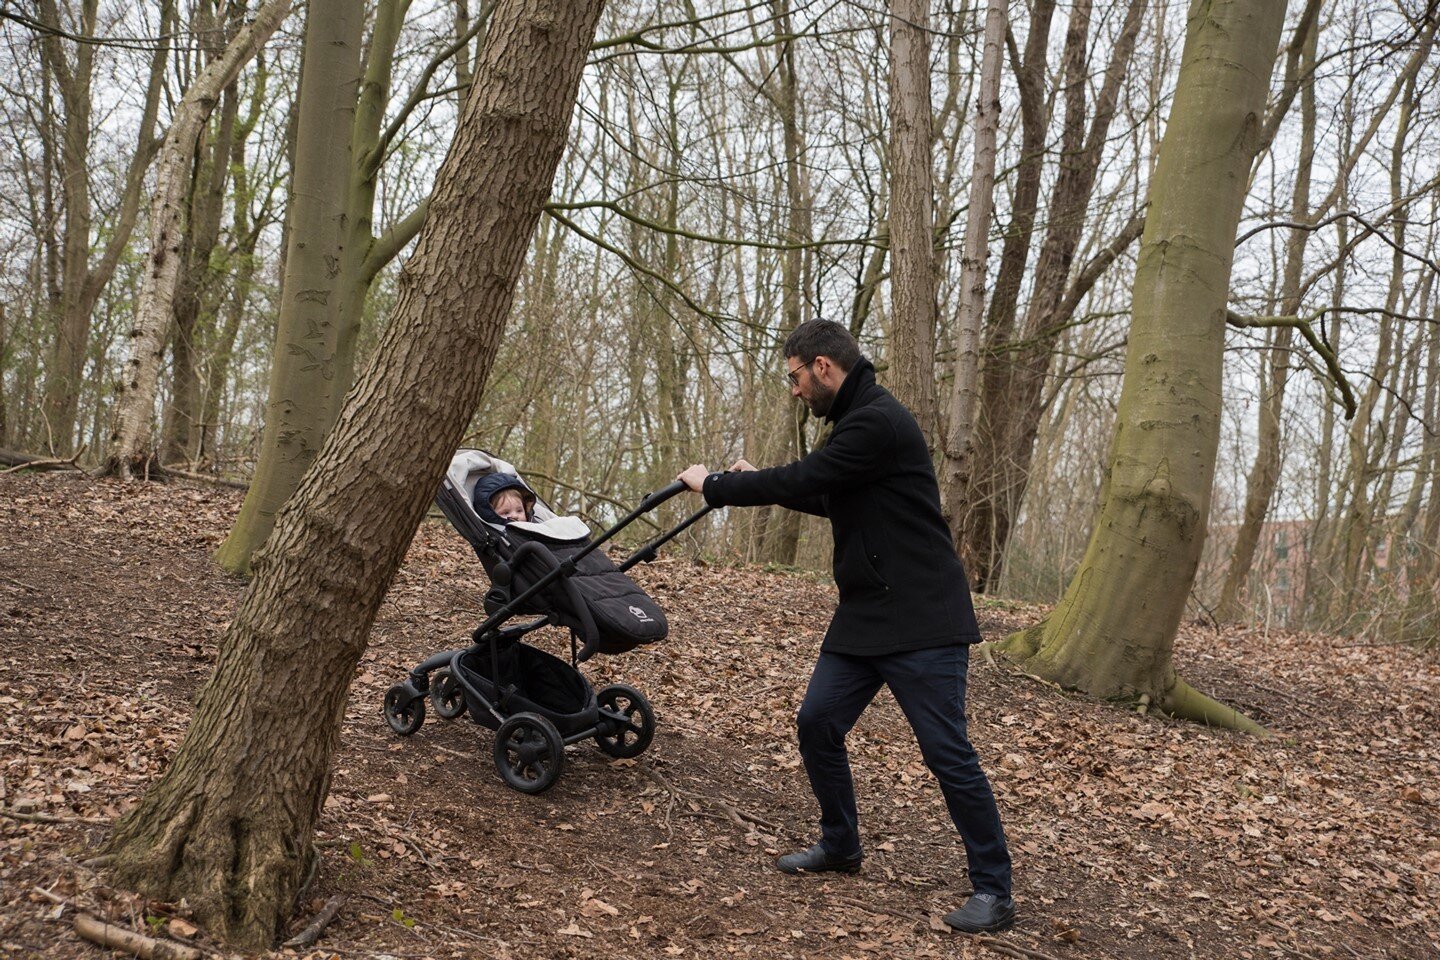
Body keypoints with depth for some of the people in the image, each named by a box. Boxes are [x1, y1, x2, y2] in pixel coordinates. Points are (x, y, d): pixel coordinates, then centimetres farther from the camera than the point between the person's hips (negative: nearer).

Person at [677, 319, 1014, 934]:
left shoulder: (878, 423, -18)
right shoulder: (857, 422, 15)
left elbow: (803, 481, -20)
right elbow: (827, 498, 27)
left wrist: (713, 486, -6)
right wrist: (759, 481, 19)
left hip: (921, 620, -10)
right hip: (865, 615, 10)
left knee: (947, 753, -5)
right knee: (817, 723, 10)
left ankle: (993, 891, 7)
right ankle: (839, 847, 29)